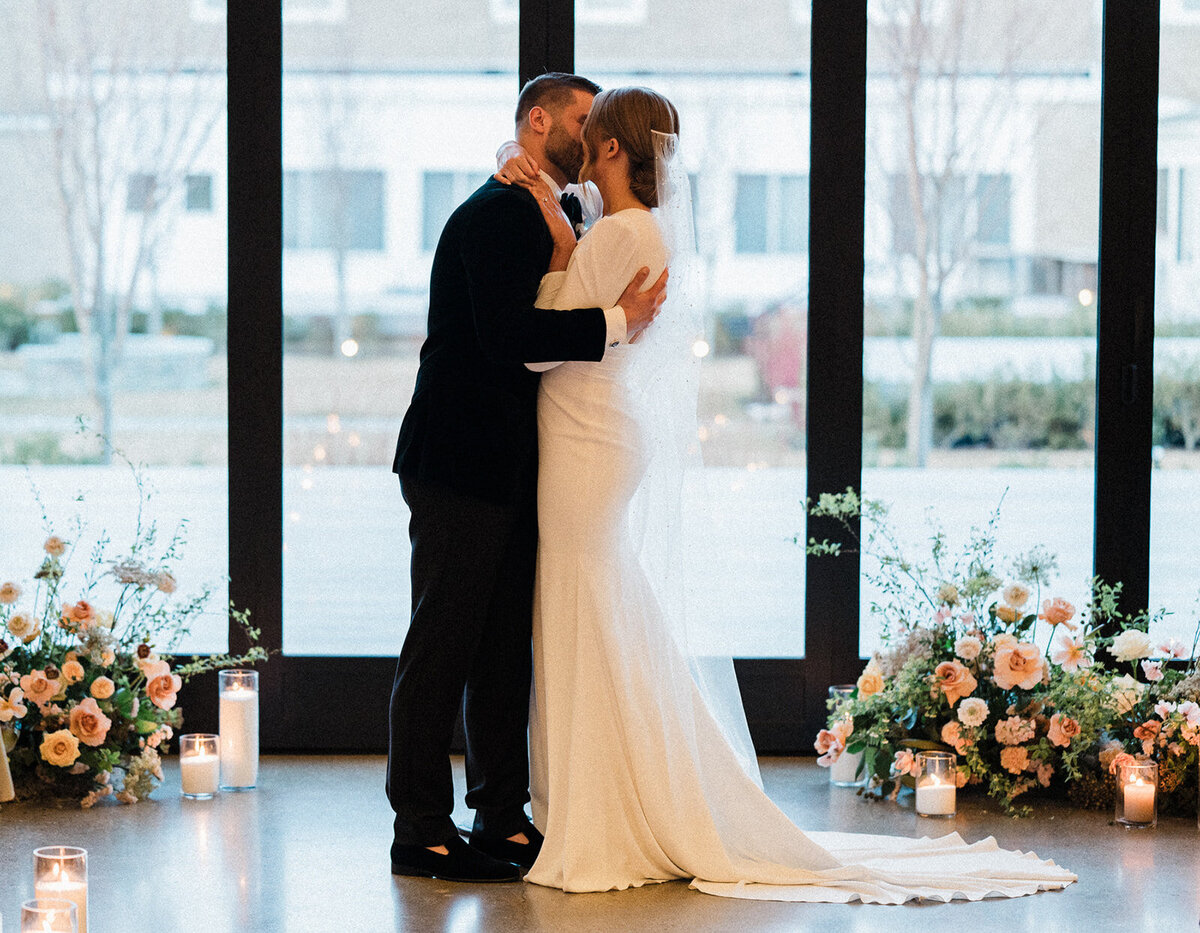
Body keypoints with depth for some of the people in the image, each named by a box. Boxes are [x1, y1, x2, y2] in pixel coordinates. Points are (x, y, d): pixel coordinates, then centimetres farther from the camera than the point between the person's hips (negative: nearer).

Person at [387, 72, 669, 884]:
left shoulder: (540, 217, 19)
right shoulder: (500, 213, -13)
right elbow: (506, 333, -24)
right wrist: (616, 322, -22)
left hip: (507, 473, 10)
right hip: (463, 466, -10)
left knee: (506, 650, 11)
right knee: (442, 646, -5)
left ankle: (502, 817, 16)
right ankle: (422, 828, -1)